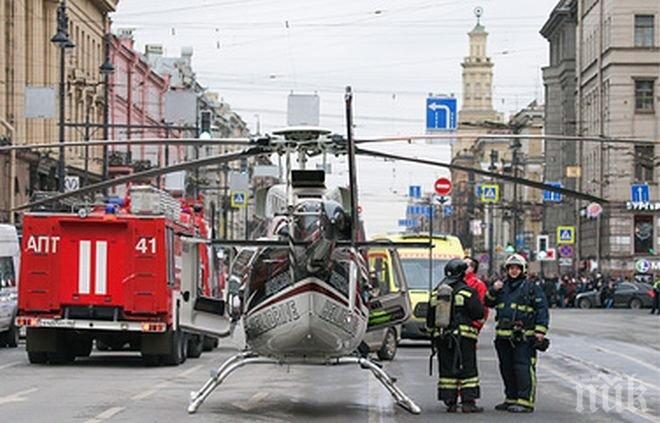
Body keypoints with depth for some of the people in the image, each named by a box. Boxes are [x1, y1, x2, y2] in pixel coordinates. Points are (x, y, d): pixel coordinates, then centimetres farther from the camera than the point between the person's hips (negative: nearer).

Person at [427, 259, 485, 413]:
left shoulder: (436, 292, 10)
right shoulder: (468, 292, -7)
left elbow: (430, 317, 14)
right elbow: (479, 313, -8)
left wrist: (433, 333, 22)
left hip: (441, 335, 5)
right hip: (464, 336, -4)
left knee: (447, 370, 7)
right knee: (468, 369, 0)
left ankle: (450, 402, 6)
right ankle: (468, 402, -4)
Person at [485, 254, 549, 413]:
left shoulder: (532, 289, 0)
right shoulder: (502, 287, 17)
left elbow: (542, 310, -4)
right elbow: (488, 303, 22)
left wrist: (540, 331, -12)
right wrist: (493, 291, 2)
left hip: (523, 337, -7)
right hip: (503, 337, 7)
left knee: (523, 368, -11)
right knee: (506, 369, 12)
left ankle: (525, 401, -10)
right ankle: (511, 399, 22)